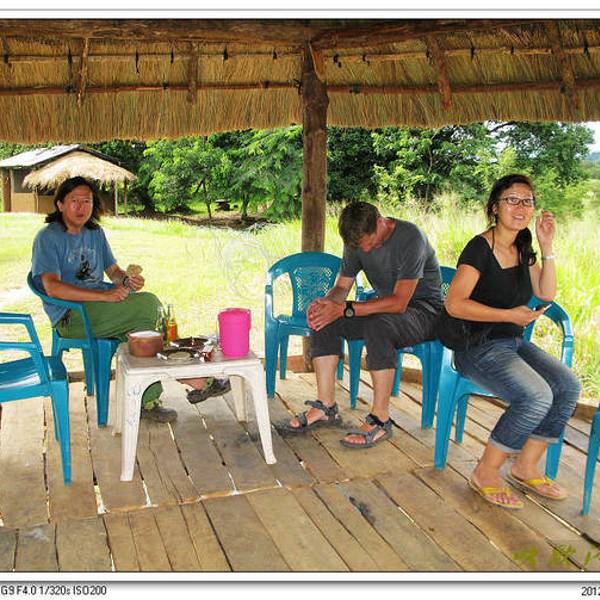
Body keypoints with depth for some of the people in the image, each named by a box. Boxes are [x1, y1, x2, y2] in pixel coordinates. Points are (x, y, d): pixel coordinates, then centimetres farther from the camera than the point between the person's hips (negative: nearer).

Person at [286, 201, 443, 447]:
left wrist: (345, 309, -34)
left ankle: (380, 420, -26)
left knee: (377, 325, -38)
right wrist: (325, 302, -20)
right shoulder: (357, 240, -1)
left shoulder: (410, 238, -24)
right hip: (386, 307, 7)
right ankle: (326, 407, -7)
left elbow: (399, 303, -30)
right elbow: (341, 286, 4)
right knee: (323, 320, -12)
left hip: (424, 310, -7)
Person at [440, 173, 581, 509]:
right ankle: (486, 474, -9)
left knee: (568, 386, -11)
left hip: (512, 342, 8)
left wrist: (547, 247, 1)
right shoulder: (480, 248, -13)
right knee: (537, 396, -27)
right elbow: (454, 304, -19)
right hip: (476, 347, -8)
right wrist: (509, 315, -21)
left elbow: (547, 294, 9)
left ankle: (526, 468, 3)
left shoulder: (523, 249, 12)